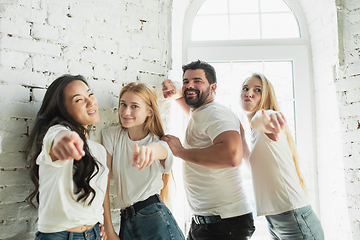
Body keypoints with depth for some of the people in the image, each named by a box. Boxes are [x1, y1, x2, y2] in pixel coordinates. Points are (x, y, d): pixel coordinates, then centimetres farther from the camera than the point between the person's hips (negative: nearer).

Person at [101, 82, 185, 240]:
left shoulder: (159, 143, -4)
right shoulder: (111, 136, 0)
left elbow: (160, 150, -30)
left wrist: (148, 149, -54)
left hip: (155, 218, -2)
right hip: (126, 221, 2)